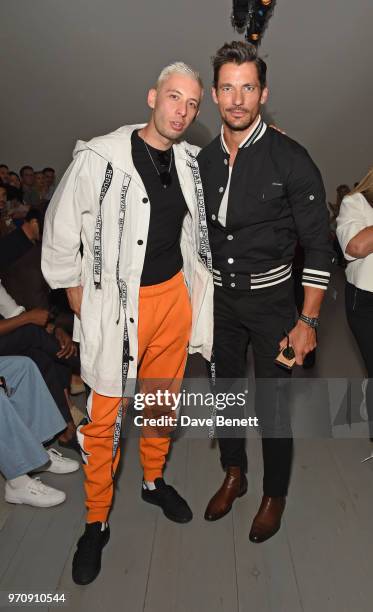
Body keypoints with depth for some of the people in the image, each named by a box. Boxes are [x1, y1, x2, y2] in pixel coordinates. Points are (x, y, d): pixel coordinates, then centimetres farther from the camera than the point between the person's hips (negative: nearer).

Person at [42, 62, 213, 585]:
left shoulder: (190, 162, 5)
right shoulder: (100, 158, -12)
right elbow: (60, 228, -4)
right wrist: (76, 291, -1)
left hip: (176, 295, 5)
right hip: (118, 304, -5)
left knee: (164, 397, 19)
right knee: (105, 417, 3)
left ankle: (154, 480, 44)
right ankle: (96, 521, 25)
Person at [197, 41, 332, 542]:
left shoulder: (291, 159, -12)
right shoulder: (203, 160, 2)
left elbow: (318, 246, -11)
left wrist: (308, 321, -13)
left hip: (271, 301, -4)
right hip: (219, 299, 5)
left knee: (272, 404, 5)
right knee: (225, 392, 16)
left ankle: (275, 495, 32)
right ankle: (234, 475, 42)